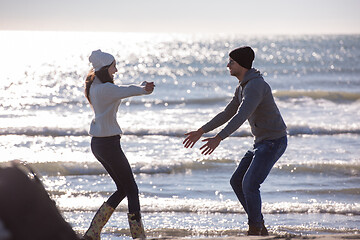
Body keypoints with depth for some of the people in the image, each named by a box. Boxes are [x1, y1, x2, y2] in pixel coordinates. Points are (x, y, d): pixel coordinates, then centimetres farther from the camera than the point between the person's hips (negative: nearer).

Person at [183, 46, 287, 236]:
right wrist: (201, 131, 15)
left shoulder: (256, 85, -22)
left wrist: (218, 138, -39)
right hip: (261, 142, 10)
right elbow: (227, 114, 19)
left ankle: (255, 230, -1)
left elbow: (241, 116, -33)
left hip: (274, 142, -10)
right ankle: (259, 227, 14)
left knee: (250, 184, -15)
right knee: (237, 182, 7)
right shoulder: (242, 88, 12)